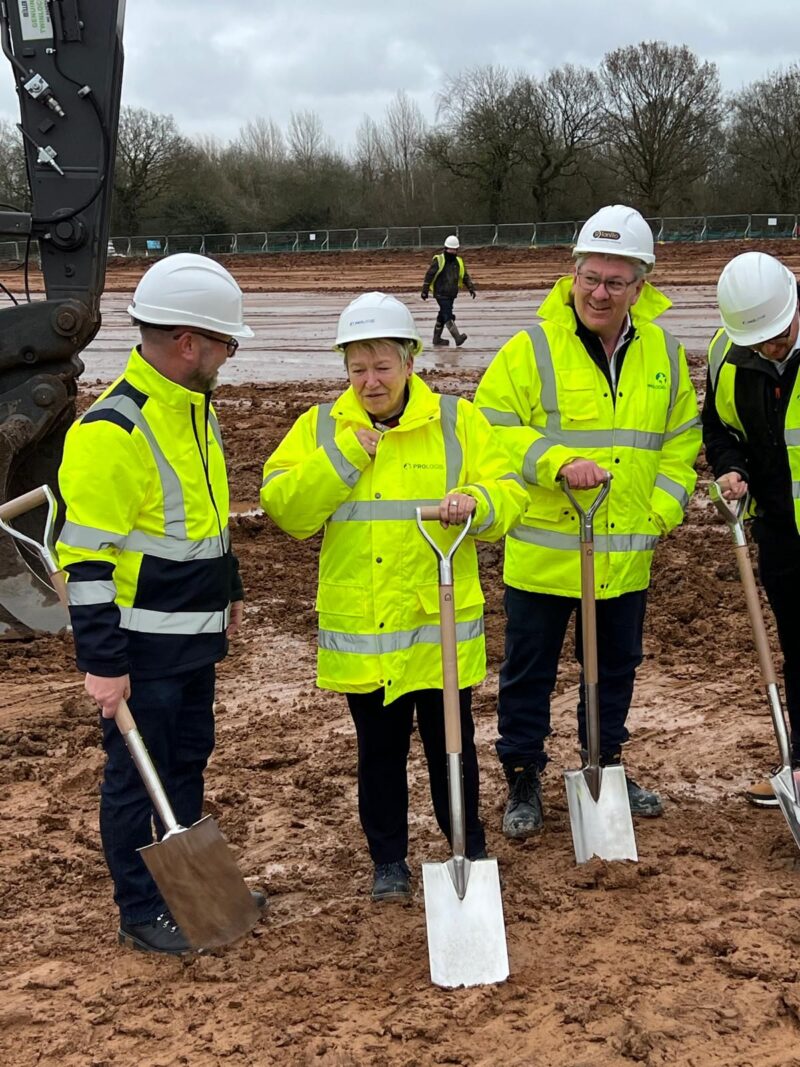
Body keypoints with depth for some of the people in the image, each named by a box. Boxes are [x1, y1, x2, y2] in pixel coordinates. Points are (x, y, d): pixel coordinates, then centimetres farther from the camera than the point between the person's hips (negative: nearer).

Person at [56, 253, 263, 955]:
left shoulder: (194, 406, 7)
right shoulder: (112, 430, -23)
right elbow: (88, 558, -23)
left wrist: (229, 593, 24)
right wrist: (102, 663, -23)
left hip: (195, 634, 9)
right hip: (142, 643, -9)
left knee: (189, 759, 20)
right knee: (137, 774, 5)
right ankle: (141, 913, 19)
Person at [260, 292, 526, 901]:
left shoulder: (457, 421, 0)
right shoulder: (321, 427, 3)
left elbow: (508, 495, -3)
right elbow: (282, 509, -7)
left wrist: (475, 500, -25)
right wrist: (343, 457, -16)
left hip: (440, 624, -1)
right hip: (360, 630, 1)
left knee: (452, 743, 12)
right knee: (379, 749, 13)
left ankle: (470, 847, 31)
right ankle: (389, 860, 28)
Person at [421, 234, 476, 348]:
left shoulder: (458, 261, 11)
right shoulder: (438, 260, -7)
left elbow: (465, 276, 21)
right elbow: (429, 275, -5)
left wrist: (471, 288, 11)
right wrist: (425, 291, -6)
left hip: (452, 294, 7)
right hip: (441, 294, -7)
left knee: (443, 315, 14)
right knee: (448, 316, -16)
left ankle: (437, 339, 24)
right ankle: (457, 337, -26)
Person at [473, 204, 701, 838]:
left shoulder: (664, 352, 4)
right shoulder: (533, 349, -10)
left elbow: (681, 436, 13)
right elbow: (492, 428, -10)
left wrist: (663, 508, 0)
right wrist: (559, 463, -22)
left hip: (626, 554, 4)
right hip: (543, 550, -4)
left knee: (617, 666, 19)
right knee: (529, 671, 7)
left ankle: (606, 765, 38)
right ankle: (524, 780, 23)